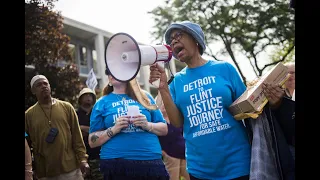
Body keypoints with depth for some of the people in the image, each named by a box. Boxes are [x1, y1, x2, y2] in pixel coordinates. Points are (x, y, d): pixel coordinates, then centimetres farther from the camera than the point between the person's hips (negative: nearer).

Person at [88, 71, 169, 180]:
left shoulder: (144, 97, 12)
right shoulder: (102, 103, 9)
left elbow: (164, 129, 12)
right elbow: (92, 141, 6)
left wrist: (147, 125, -7)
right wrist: (114, 129, -9)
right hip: (116, 165, -1)